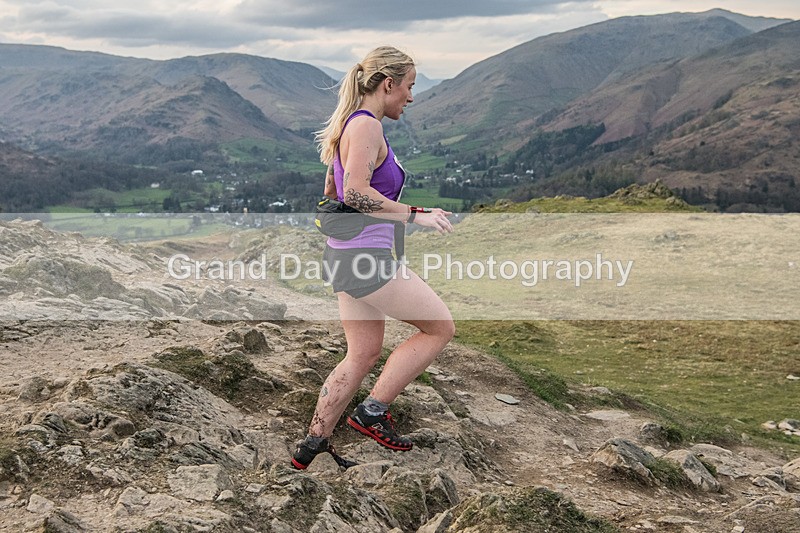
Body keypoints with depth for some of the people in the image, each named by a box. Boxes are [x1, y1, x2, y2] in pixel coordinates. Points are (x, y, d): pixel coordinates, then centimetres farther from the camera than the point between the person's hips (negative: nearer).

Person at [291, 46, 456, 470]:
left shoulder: (352, 124, 17)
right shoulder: (366, 125, -13)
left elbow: (332, 193, 24)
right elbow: (356, 193, -26)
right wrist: (415, 215, -23)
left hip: (347, 256, 10)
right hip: (365, 257, -10)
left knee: (363, 354, 15)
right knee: (440, 328, 1)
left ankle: (312, 444, 19)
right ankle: (373, 411, 4)